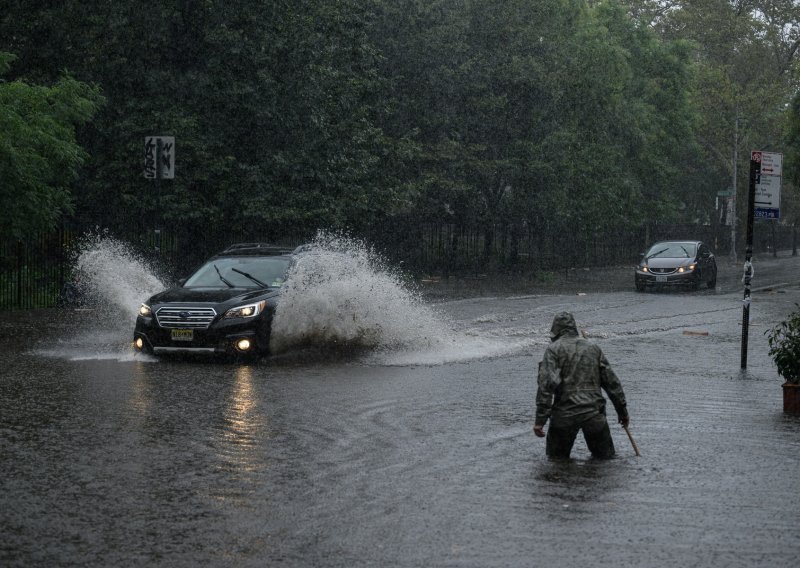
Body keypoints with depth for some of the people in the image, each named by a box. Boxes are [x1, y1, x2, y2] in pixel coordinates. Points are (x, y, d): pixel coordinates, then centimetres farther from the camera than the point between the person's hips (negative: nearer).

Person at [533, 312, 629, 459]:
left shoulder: (553, 349, 0)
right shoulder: (594, 349, 14)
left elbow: (547, 384, -12)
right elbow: (612, 382, 15)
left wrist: (540, 420, -15)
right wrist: (622, 412, 24)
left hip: (565, 414, -2)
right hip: (594, 413, 3)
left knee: (556, 457, 15)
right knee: (605, 455, 17)